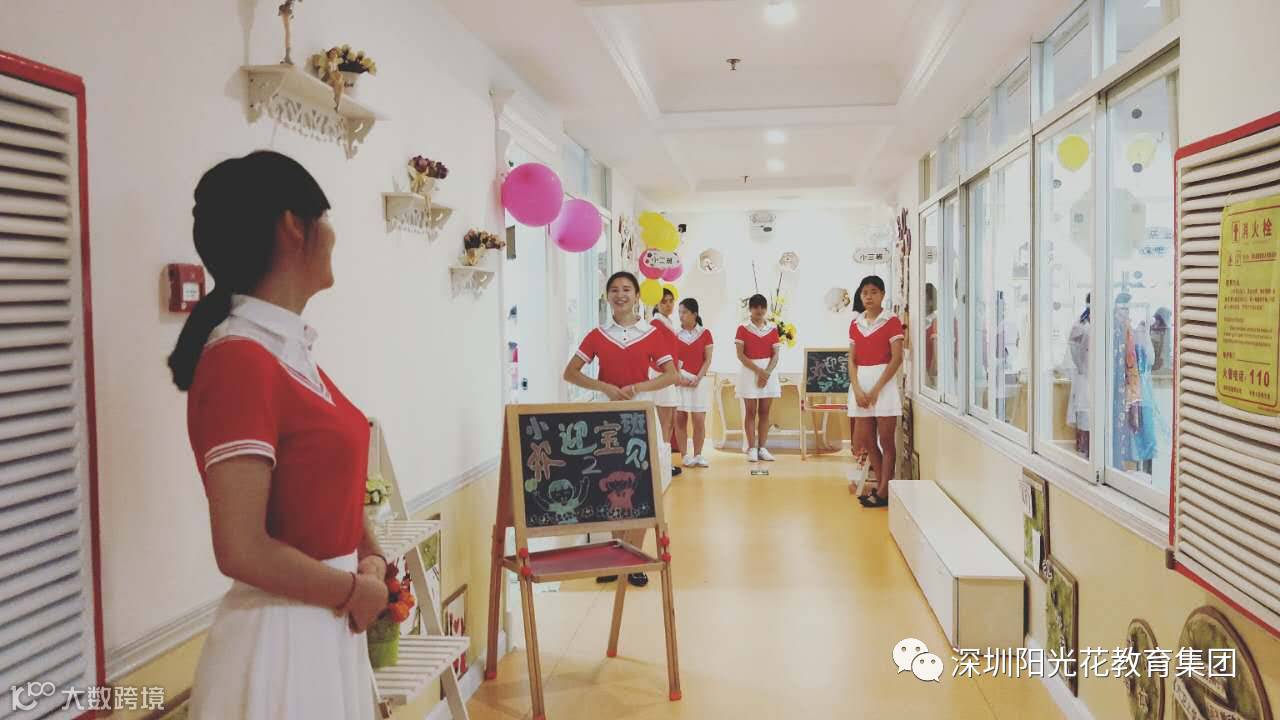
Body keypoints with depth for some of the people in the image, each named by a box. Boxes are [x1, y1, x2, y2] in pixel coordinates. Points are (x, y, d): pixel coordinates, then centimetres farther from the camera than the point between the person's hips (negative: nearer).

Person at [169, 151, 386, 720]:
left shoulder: (291, 350, 7)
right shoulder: (241, 359, -21)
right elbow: (243, 552, -24)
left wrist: (371, 559, -2)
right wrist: (356, 591, -12)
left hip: (328, 625, 9)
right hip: (283, 635, -9)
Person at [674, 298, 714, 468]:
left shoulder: (705, 333, 2)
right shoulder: (675, 334, 4)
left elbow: (708, 360, 1)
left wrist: (697, 378, -10)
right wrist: (679, 377, -12)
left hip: (699, 381, -1)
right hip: (679, 380, 1)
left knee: (699, 420, -2)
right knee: (680, 419, -1)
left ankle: (697, 455, 8)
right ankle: (685, 455, 5)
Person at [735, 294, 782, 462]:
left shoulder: (772, 329, 6)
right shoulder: (743, 328, -1)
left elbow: (775, 355, 1)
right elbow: (740, 355, -8)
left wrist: (767, 373, -14)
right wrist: (758, 370, -16)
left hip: (769, 372, 3)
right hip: (749, 372, -2)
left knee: (764, 411, 4)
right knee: (751, 411, -1)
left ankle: (762, 448, 7)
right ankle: (752, 448, 1)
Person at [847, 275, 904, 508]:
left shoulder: (891, 321, -3)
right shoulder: (855, 324, 10)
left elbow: (897, 358, -9)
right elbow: (852, 360, 8)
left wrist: (876, 389, -13)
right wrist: (857, 390, -7)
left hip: (884, 382, -5)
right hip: (860, 384, 5)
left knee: (886, 440, -2)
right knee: (866, 440, 8)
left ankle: (884, 492, 2)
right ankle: (880, 486, 19)